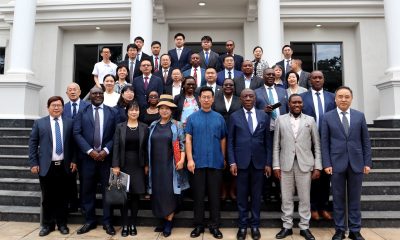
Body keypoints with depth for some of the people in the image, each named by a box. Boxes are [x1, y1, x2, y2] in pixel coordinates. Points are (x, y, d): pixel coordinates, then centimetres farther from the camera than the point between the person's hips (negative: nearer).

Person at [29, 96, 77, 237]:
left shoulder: (69, 122, 5)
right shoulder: (39, 123, 5)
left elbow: (74, 143, 6)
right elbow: (33, 144, 3)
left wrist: (73, 160, 0)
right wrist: (33, 163, -3)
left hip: (64, 166, 0)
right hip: (46, 166, 0)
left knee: (62, 197, 9)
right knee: (47, 197, 9)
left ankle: (62, 224, 22)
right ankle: (47, 225, 23)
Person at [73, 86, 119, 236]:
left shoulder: (113, 112, 6)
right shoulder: (82, 112, 7)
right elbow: (77, 134, -2)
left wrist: (106, 150, -12)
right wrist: (90, 151, -12)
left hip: (106, 156, 0)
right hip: (88, 157, 1)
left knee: (108, 190, 6)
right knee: (87, 190, 8)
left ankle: (107, 222, 18)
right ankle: (89, 221, 23)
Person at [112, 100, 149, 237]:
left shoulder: (144, 128, 3)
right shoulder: (120, 127, 1)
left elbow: (146, 148, 3)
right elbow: (116, 147, -2)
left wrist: (146, 165, -1)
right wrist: (115, 165, -9)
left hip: (138, 166, 1)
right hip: (124, 165, 0)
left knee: (136, 195, 6)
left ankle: (133, 224, 19)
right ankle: (125, 224, 16)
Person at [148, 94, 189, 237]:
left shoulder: (176, 125, -1)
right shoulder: (153, 125, 9)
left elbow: (182, 144, -4)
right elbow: (149, 146, 13)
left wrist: (182, 160, -16)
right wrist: (148, 164, 11)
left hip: (171, 164, -4)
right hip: (156, 165, 4)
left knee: (170, 192, -2)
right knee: (158, 192, 7)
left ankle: (169, 222, 8)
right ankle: (163, 219, 20)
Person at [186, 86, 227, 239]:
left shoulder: (219, 118, 5)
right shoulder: (192, 118, 2)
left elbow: (223, 140, 8)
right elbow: (188, 139, -1)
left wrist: (223, 158, 7)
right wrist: (190, 159, -9)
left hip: (215, 162, 1)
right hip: (198, 162, 0)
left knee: (214, 195, 8)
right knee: (198, 195, 8)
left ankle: (214, 226, 20)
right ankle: (199, 225, 21)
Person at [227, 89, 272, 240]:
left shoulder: (264, 116, 5)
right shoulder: (234, 117, 2)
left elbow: (268, 141, 5)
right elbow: (230, 141, 0)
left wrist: (268, 162, 1)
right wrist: (232, 162, -7)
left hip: (259, 161, 1)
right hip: (241, 161, -1)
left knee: (256, 195, 10)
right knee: (242, 195, 8)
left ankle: (255, 224, 25)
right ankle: (243, 225, 22)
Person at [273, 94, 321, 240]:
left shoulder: (310, 120, 6)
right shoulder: (280, 120, 5)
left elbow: (317, 145, 6)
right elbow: (276, 145, 3)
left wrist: (317, 166, -1)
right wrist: (276, 166, -2)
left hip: (305, 164, 0)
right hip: (286, 164, 0)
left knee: (305, 198, 7)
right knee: (286, 198, 8)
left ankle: (304, 227, 21)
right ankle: (287, 226, 20)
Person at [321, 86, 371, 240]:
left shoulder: (360, 116, 6)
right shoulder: (327, 117, 1)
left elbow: (366, 141, 7)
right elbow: (324, 142, -1)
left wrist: (367, 162, 1)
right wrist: (326, 164, -7)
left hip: (356, 163, 2)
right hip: (336, 163, -1)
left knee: (355, 198, 9)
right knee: (338, 199, 7)